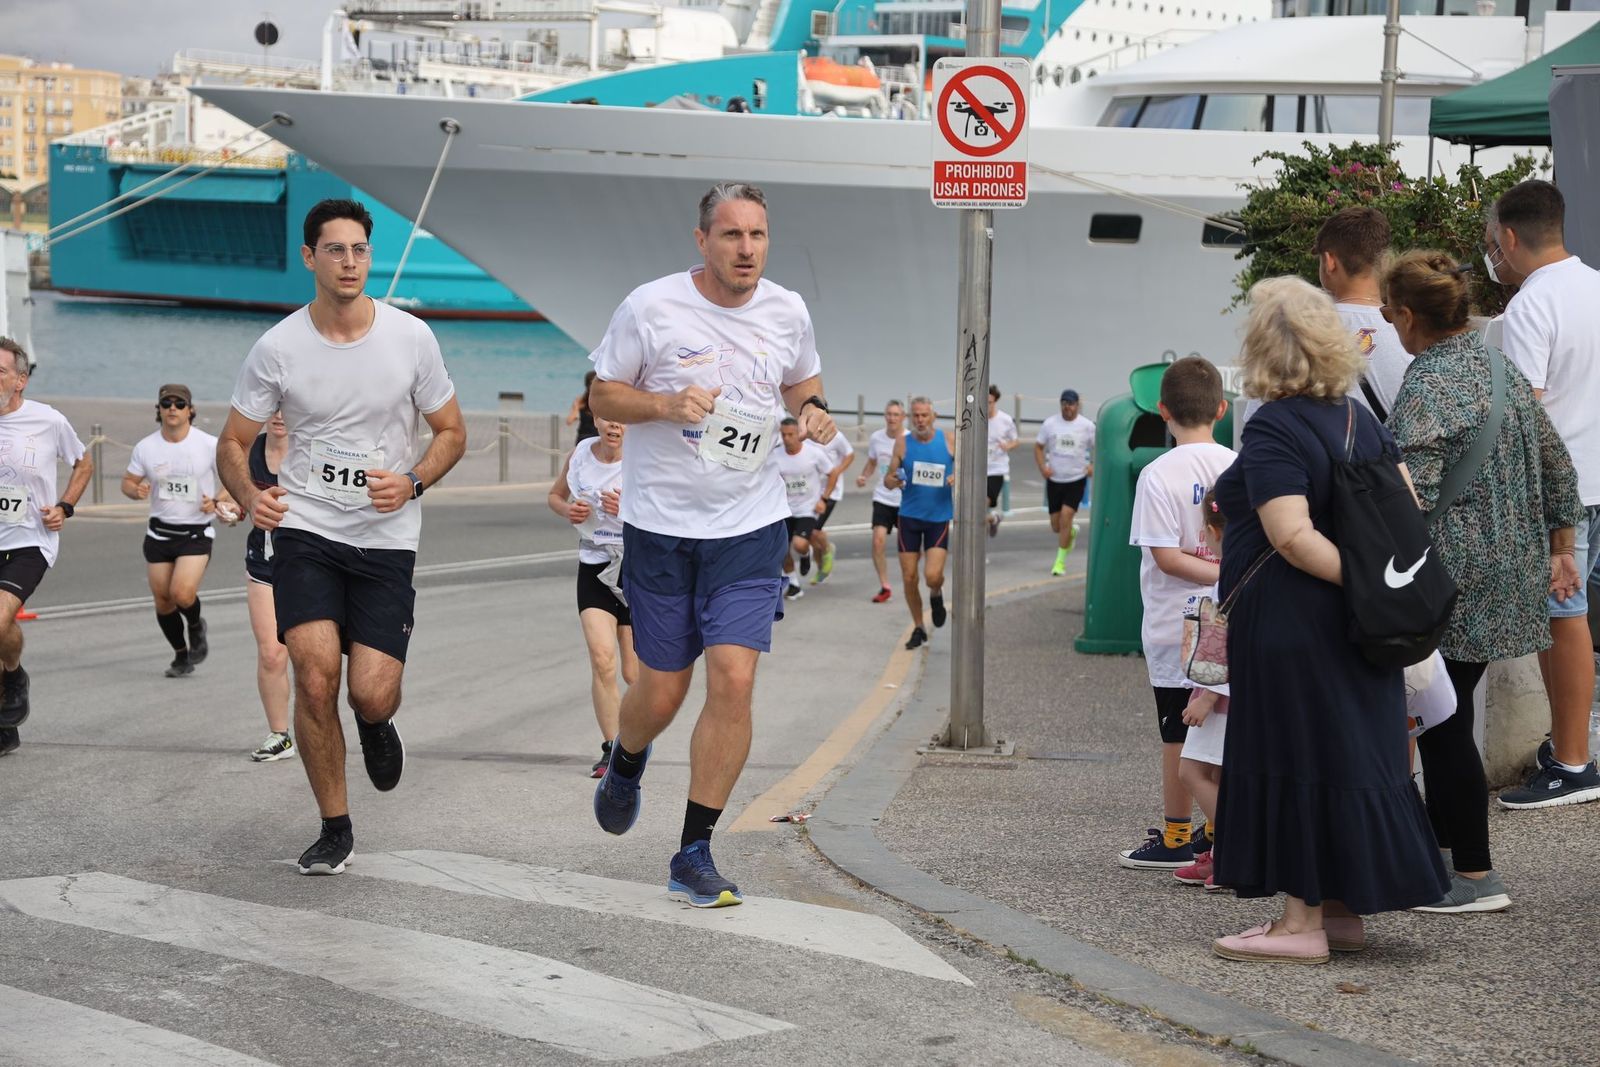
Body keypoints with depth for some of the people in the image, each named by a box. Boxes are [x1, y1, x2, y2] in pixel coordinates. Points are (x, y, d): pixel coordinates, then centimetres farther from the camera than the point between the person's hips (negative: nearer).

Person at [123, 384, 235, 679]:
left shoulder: (209, 445, -7)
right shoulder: (145, 447, 1)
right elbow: (128, 482, 12)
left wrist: (217, 502, -17)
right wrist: (136, 491, -12)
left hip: (196, 534, -3)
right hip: (159, 533, 3)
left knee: (182, 593, -21)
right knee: (163, 600, 6)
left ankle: (196, 627, 15)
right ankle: (181, 657, 29)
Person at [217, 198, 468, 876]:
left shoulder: (410, 338, -3)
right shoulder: (277, 348, -4)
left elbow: (452, 431, 7)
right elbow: (233, 443, 5)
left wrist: (412, 483, -13)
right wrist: (250, 496, -16)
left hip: (387, 538, 0)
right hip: (305, 532, 0)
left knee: (371, 694, -10)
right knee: (315, 675, -16)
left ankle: (375, 725, 32)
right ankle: (334, 829, 4)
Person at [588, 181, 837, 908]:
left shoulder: (787, 312, 3)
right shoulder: (650, 306, -8)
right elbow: (603, 396, 0)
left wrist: (813, 411, -2)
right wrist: (668, 403, -18)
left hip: (751, 527, 2)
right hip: (661, 526, -2)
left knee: (733, 682, -11)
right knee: (662, 691, 4)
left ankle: (694, 854, 0)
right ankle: (626, 764, 43)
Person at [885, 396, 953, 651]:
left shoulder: (948, 441, -2)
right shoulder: (903, 444, 0)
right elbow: (889, 478, 3)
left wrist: (959, 477, -17)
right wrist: (893, 481, -21)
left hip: (939, 517, -2)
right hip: (909, 516, 2)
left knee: (932, 575, -15)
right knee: (909, 577, 2)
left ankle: (936, 596, 22)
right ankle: (918, 628, 20)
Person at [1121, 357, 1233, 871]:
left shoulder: (1159, 474, -14)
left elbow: (1166, 556, -17)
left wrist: (1227, 575, -15)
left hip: (1175, 627, -4)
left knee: (1178, 733, 4)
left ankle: (1176, 838, 11)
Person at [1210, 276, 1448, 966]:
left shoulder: (1273, 430, -15)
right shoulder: (1359, 419, 9)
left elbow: (1293, 537, -24)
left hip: (1288, 622, -8)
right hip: (1351, 627, 8)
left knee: (1297, 760, -3)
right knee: (1347, 751, 12)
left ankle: (1302, 924, 0)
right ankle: (1342, 912, 19)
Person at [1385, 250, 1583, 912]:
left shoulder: (1426, 387, -15)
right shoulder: (1505, 372, 12)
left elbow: (1412, 499, -22)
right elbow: (1558, 469, 18)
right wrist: (1559, 550, 27)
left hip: (1452, 581, -9)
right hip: (1513, 574, 9)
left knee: (1442, 723, -2)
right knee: (1447, 716, 16)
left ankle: (1475, 877, 0)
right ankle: (1439, 844, 23)